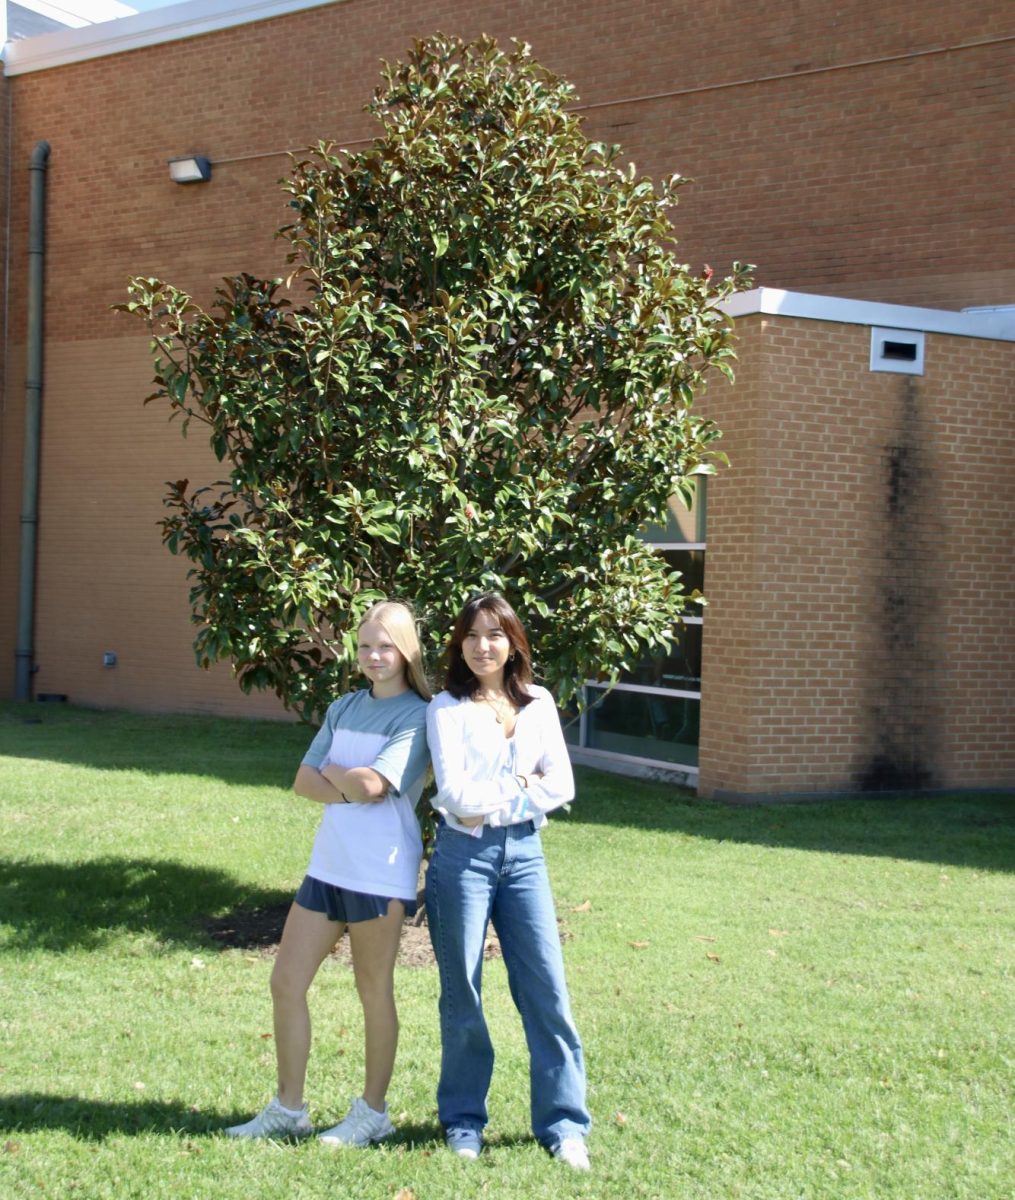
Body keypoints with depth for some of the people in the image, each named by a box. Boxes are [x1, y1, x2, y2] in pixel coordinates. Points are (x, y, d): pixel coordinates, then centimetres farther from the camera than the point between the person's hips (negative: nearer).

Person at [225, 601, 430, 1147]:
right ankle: (288, 1109, 19)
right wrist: (348, 792, -12)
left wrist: (332, 770, -1)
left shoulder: (417, 716, -9)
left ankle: (373, 1112, 21)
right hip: (329, 864, 7)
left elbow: (372, 782, -20)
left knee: (374, 991, 5)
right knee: (286, 982, 6)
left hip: (381, 872, -7)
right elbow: (304, 781, 6)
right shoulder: (344, 708, 12)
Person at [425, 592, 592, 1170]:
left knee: (547, 988, 0)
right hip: (464, 855, -2)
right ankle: (464, 1122, 18)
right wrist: (521, 784, -8)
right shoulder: (448, 708, -2)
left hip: (523, 852, 3)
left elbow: (562, 785, 1)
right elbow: (454, 792, -12)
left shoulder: (539, 704, 8)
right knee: (462, 993, 5)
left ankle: (564, 1123, 8)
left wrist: (493, 803, -8)